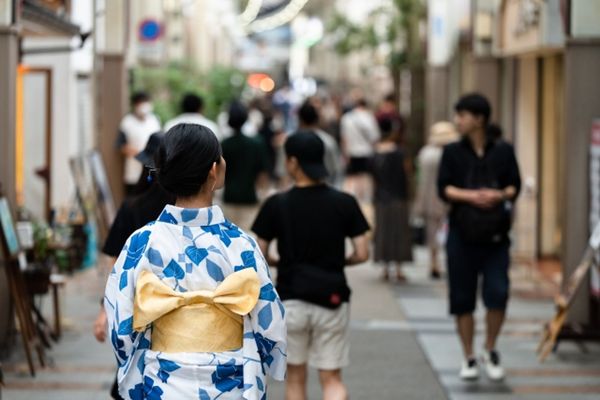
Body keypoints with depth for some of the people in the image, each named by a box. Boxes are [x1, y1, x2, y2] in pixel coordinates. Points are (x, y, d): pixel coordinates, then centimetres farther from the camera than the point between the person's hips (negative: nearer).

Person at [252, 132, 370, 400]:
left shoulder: (277, 205, -7)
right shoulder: (345, 204, -4)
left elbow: (259, 256, -3)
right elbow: (362, 254, -4)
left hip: (290, 300, 0)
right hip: (331, 300, 0)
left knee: (295, 377, 16)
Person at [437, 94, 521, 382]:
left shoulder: (503, 151, 5)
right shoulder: (453, 152, 4)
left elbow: (515, 185, 5)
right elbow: (443, 188, -3)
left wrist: (499, 195, -16)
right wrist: (472, 196, -18)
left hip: (495, 236, -1)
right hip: (462, 236, 1)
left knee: (498, 295, -12)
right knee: (462, 300, 3)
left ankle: (491, 350, 11)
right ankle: (469, 358, 17)